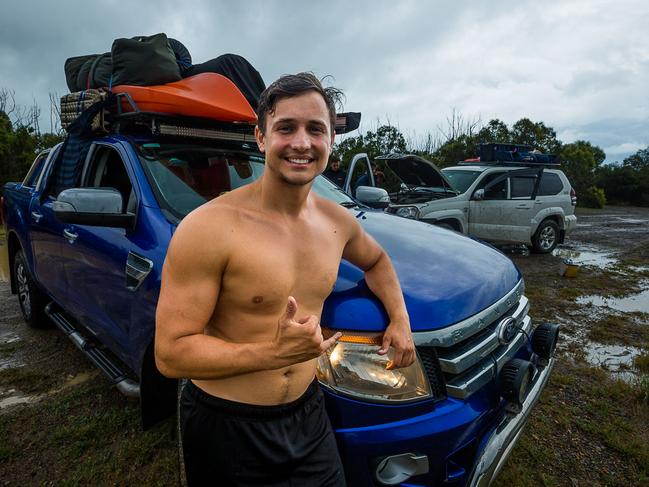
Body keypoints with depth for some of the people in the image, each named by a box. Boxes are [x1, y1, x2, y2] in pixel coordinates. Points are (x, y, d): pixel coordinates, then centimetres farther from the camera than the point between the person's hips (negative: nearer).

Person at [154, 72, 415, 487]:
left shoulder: (338, 221, -4)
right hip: (226, 428, -4)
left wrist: (400, 319, 4)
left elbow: (375, 260, 18)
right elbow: (170, 354, -20)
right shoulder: (210, 227, -23)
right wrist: (274, 353, -29)